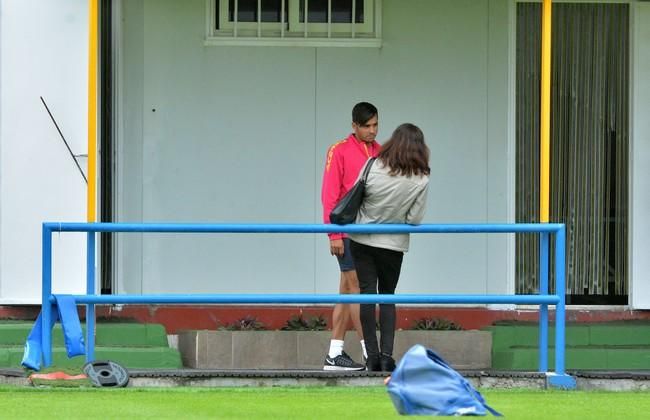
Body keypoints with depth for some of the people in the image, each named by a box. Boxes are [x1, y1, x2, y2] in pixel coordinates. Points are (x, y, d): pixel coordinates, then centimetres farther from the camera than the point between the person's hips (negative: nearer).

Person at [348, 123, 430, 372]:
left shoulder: (374, 167, -12)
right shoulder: (421, 179, -12)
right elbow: (414, 218, -10)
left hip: (363, 239, 0)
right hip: (393, 244, 0)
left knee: (367, 293, 4)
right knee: (387, 296, 13)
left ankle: (372, 355, -2)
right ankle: (387, 354, -1)